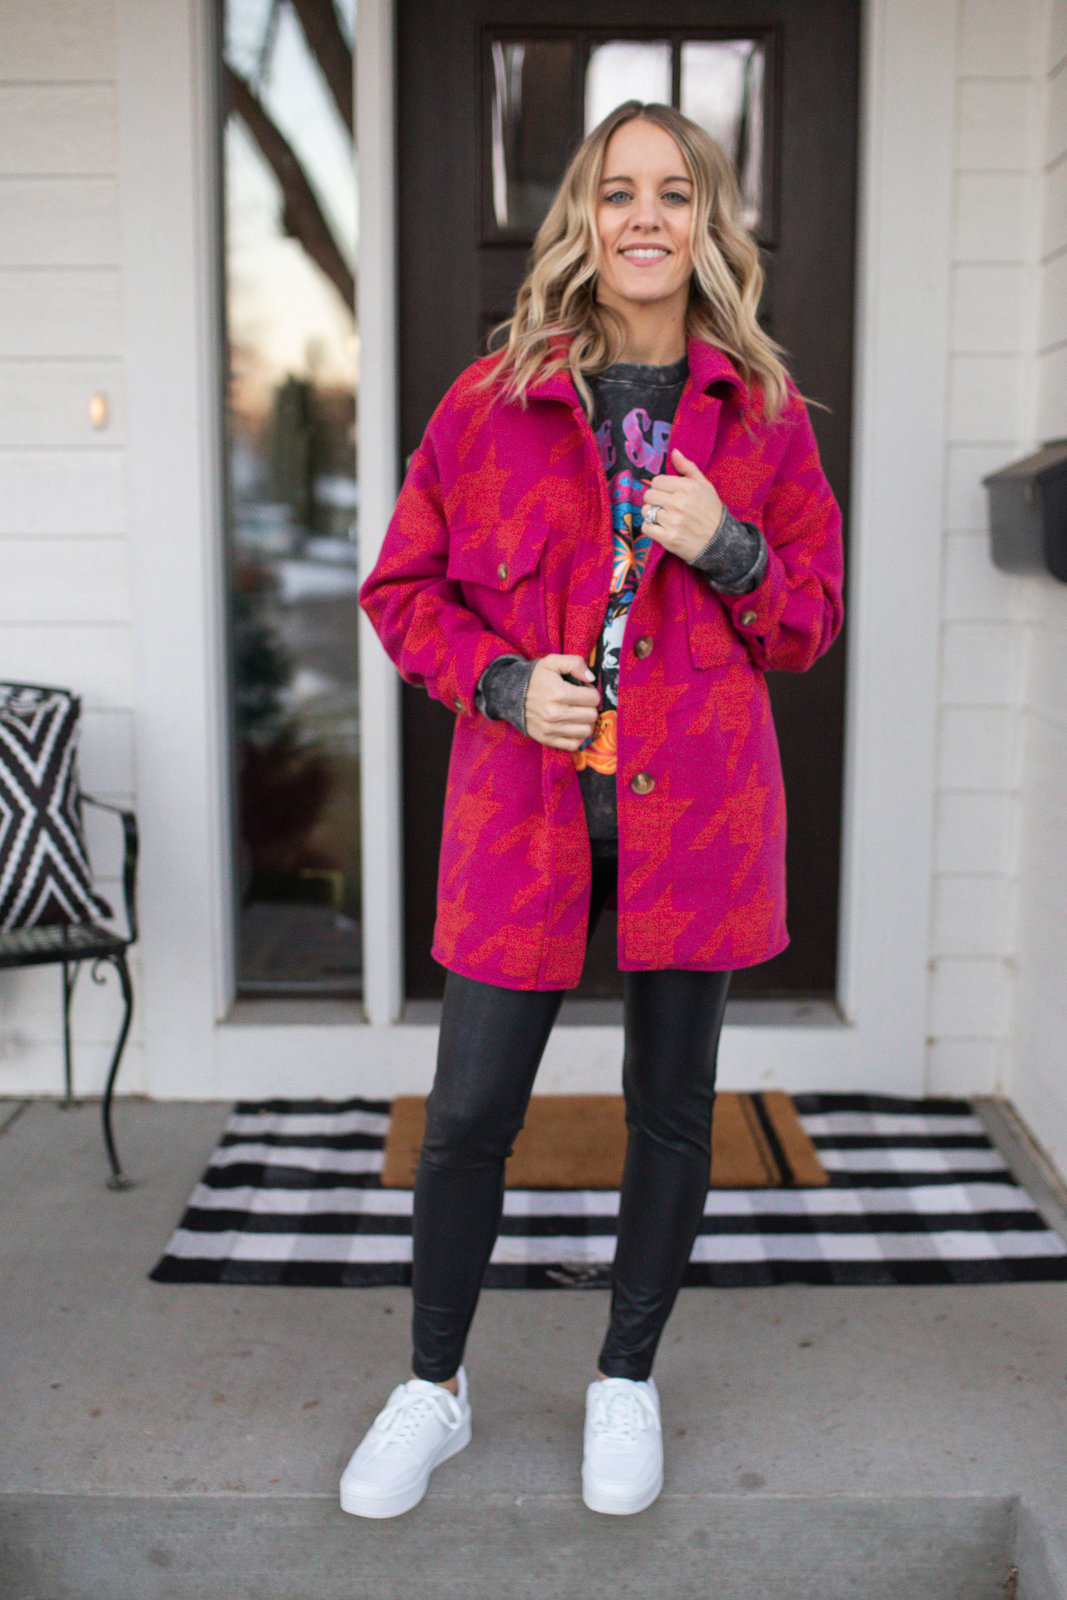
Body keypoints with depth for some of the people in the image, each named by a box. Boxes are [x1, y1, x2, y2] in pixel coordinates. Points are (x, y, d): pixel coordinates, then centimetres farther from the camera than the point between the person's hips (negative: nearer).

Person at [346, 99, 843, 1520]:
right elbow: (404, 587, 6)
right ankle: (433, 1391, 30)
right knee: (468, 1119, 4)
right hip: (524, 809, -1)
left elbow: (813, 619, 9)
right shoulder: (491, 400, 1)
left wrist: (731, 549, -11)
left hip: (697, 811, 1)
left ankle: (626, 1382, 36)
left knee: (672, 1111, 12)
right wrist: (500, 682, -11)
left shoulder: (763, 412, 5)